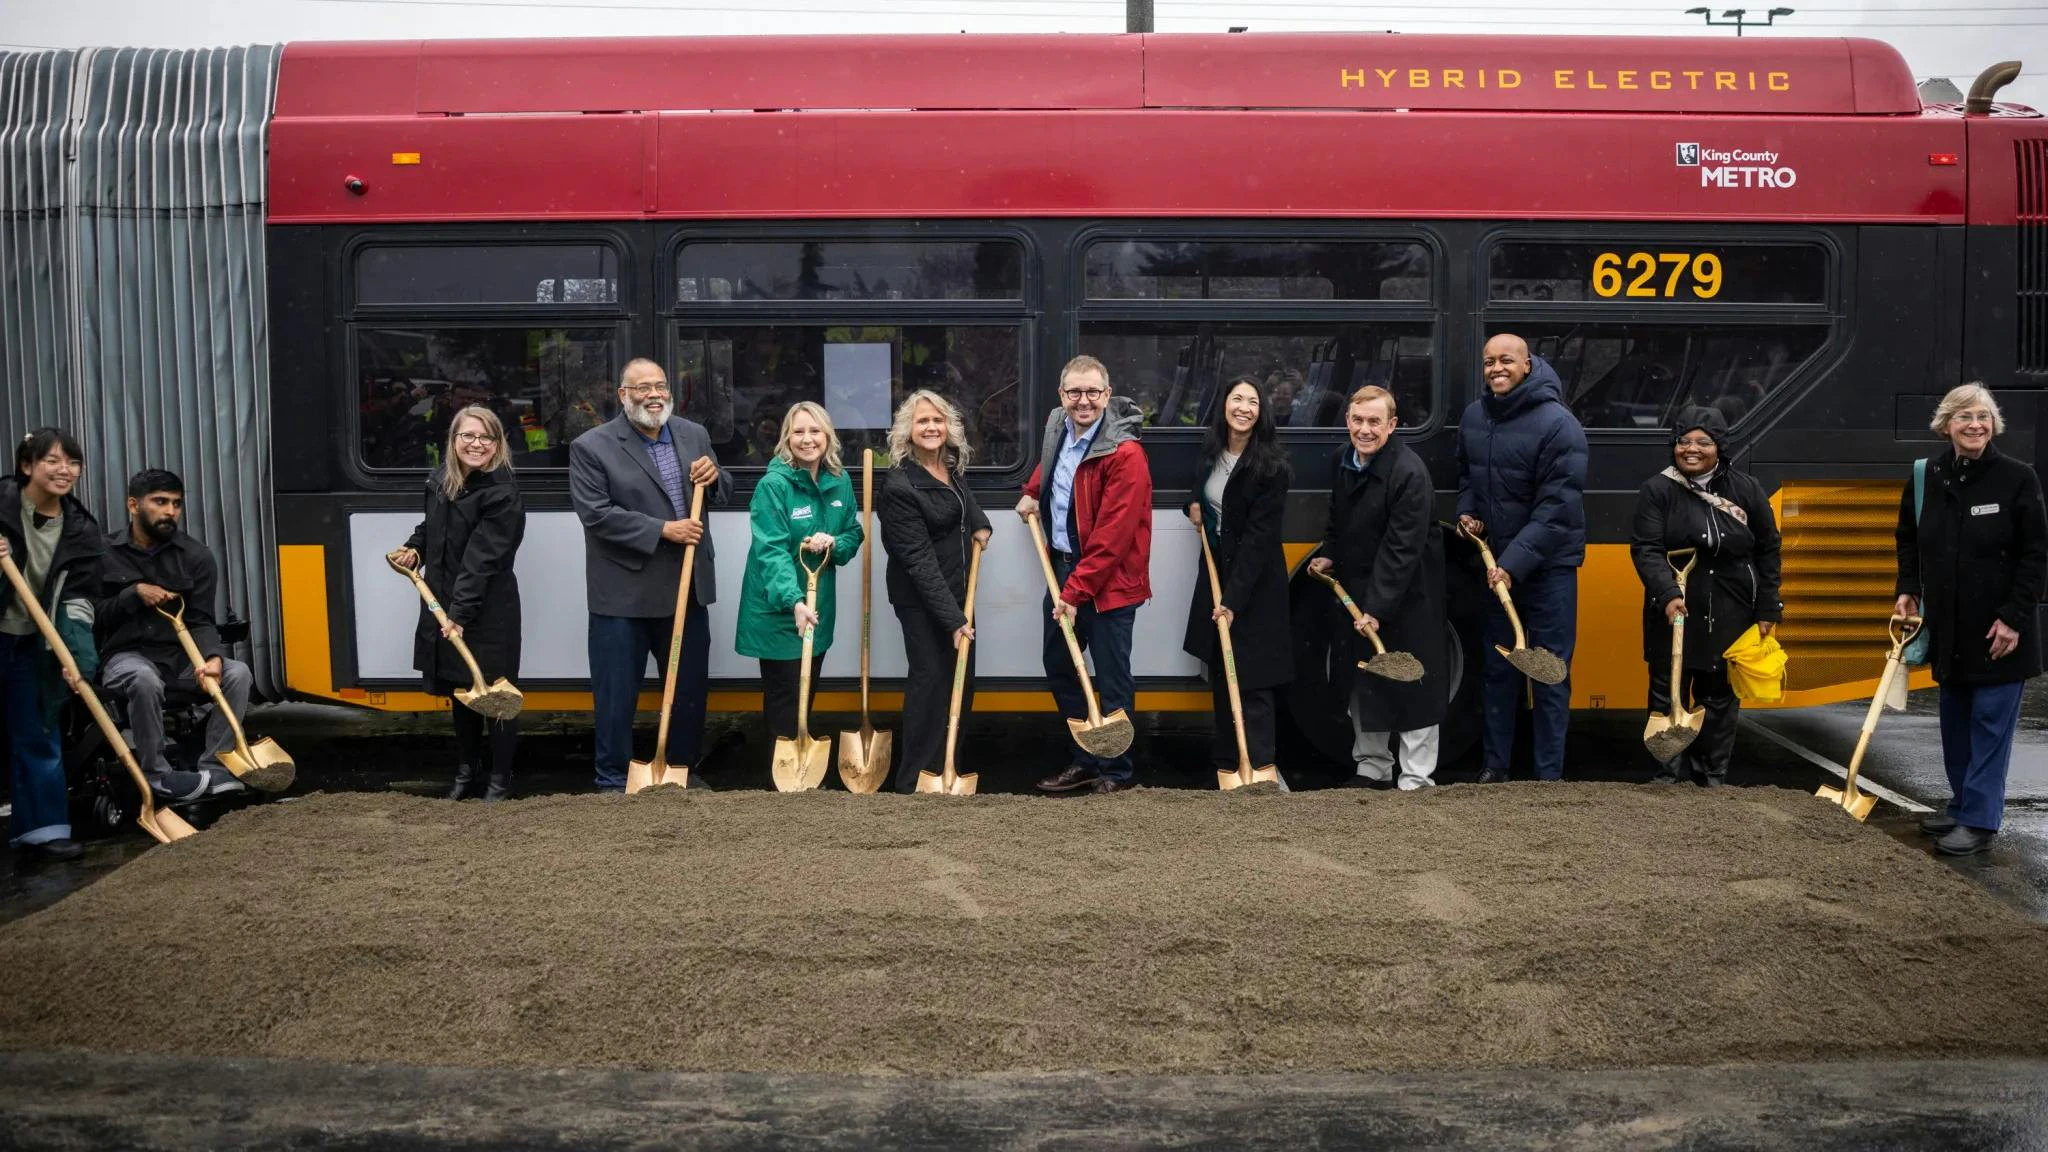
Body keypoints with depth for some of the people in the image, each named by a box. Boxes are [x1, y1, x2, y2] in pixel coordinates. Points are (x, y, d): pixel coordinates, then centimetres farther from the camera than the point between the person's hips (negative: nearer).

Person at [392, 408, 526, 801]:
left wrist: (461, 614, -28)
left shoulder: (503, 496, -18)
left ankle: (500, 777, 16)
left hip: (488, 611, -7)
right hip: (443, 604, 7)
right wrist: (414, 548, 5)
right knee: (457, 689, 18)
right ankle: (467, 767, 34)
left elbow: (481, 560, -24)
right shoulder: (440, 481, 5)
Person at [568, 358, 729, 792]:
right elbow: (596, 514, -16)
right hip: (624, 592, -5)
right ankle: (613, 780, 17)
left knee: (691, 687, 14)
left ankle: (684, 768, 30)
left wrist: (715, 476, -8)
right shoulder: (591, 447, -8)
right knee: (616, 695, 4)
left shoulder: (695, 435, 7)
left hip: (687, 588, 5)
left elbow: (721, 494, 16)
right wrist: (663, 530, -20)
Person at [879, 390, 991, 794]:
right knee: (931, 678, -6)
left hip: (956, 589, 8)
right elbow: (920, 560, -26)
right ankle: (916, 780, 5)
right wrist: (952, 619, -28)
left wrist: (979, 523, 7)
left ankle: (948, 767, 23)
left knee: (962, 677, 11)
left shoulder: (952, 465, 1)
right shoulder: (900, 486, -23)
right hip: (920, 598, -8)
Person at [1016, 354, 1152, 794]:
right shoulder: (1057, 425, 3)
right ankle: (1085, 760, 28)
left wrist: (1075, 593, -23)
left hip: (1109, 579, -8)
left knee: (1112, 680, -1)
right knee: (1058, 668, 15)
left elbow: (1111, 536, -23)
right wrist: (1032, 491, 18)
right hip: (1062, 567, 8)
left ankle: (1115, 773, 14)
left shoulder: (1125, 454, -21)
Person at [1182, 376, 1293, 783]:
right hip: (1215, 569, 7)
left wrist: (1235, 598, -26)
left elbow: (1258, 537, -22)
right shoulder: (1210, 450, 3)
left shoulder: (1271, 467, -19)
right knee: (1219, 669, 13)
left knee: (1251, 677, -9)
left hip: (1255, 581, -7)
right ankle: (1225, 760, 24)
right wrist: (1194, 503, 4)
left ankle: (1259, 767, -6)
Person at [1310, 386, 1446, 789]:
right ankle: (1372, 767, 31)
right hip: (1354, 589, 8)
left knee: (1411, 687, -1)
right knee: (1360, 683, 16)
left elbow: (1403, 550, -25)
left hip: (1405, 596, -8)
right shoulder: (1341, 460, 2)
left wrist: (1378, 609, -26)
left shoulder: (1410, 473, -23)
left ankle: (1416, 780, 9)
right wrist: (1329, 556, 5)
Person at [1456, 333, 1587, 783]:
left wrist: (1515, 563, -25)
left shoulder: (1558, 424, -17)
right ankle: (1494, 764, 24)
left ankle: (1549, 776, 9)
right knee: (1498, 668, 14)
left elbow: (1558, 509, -21)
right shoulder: (1474, 417, 3)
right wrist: (1466, 510, 0)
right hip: (1494, 563, 6)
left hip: (1547, 568, -6)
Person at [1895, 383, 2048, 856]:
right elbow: (1908, 539, 16)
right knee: (1954, 720, 14)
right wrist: (1908, 590, 4)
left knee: (1990, 721, -2)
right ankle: (1962, 805, 26)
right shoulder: (1928, 477, 2)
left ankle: (1979, 821, 2)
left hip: (1998, 629, -5)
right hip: (1948, 627, 5)